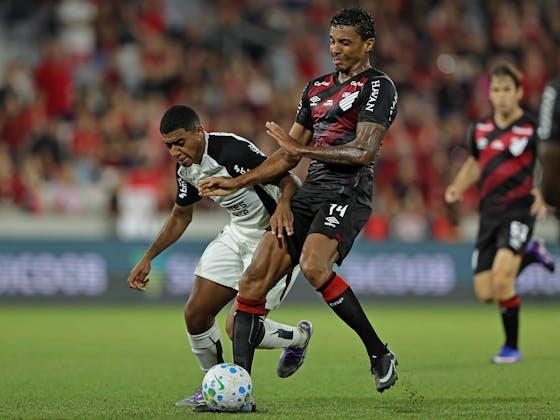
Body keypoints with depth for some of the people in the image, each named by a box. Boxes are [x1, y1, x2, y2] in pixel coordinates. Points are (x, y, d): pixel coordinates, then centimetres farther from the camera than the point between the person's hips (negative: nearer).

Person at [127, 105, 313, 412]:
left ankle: (298, 337, 17)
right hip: (238, 234, 8)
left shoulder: (233, 151, -27)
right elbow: (180, 217, 16)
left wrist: (283, 206, -48)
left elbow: (290, 182, -26)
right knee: (195, 314, -1)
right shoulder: (186, 169, -1)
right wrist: (147, 258, 10)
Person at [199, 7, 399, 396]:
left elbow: (363, 152, -14)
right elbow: (288, 157, 25)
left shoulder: (378, 86, -2)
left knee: (313, 266, -33)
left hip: (348, 193, -8)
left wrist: (304, 149, -14)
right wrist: (236, 183, 18)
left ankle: (380, 355, -17)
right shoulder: (317, 87, 21)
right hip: (310, 192, 8)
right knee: (253, 283, -5)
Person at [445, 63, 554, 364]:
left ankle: (512, 347, -7)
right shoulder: (480, 130, 9)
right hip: (489, 212, 6)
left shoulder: (532, 129, -6)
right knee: (485, 292, 2)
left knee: (501, 276, -25)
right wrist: (457, 189, 7)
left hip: (519, 209, -6)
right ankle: (529, 255, 32)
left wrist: (543, 194, -18)